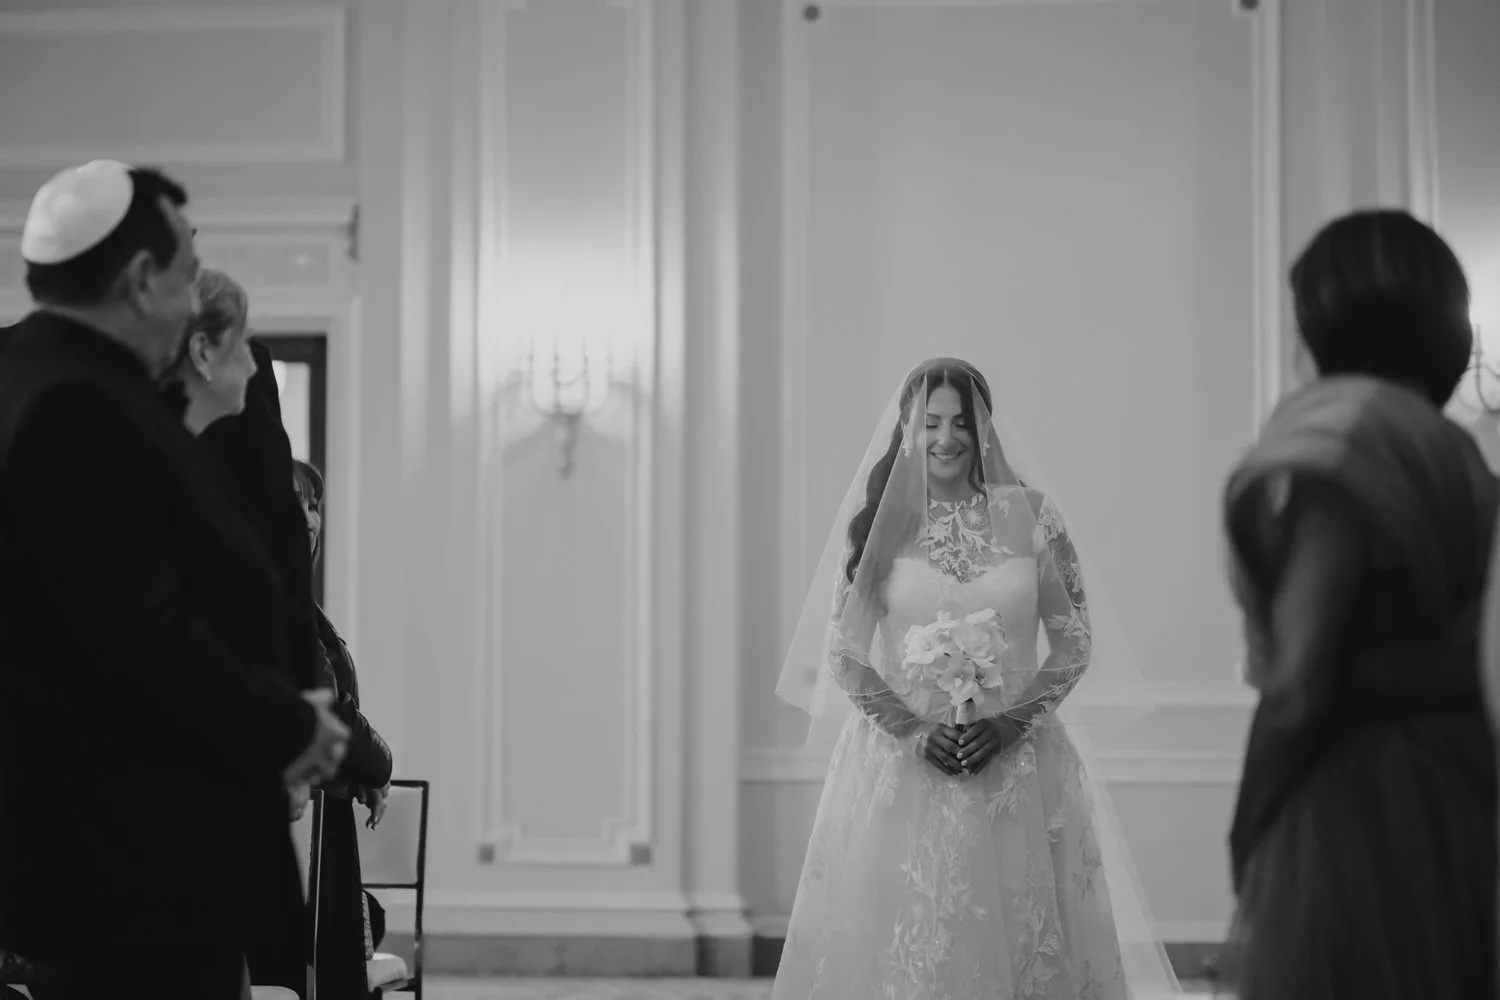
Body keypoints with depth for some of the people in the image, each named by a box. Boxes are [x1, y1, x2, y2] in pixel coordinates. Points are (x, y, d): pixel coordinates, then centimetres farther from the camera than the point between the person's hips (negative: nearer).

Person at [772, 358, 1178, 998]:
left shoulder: (1030, 515, 2)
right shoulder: (879, 524, 2)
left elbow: (1074, 645, 4)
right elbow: (844, 655, 2)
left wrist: (1010, 723, -9)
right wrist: (914, 731, -10)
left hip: (1015, 764, 0)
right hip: (900, 766, 0)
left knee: (1016, 937, 2)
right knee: (899, 942, 1)